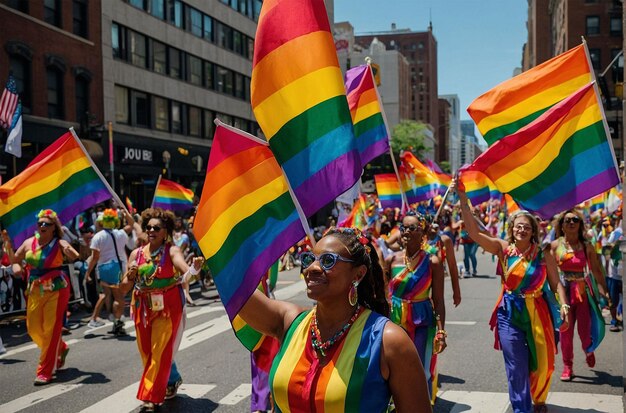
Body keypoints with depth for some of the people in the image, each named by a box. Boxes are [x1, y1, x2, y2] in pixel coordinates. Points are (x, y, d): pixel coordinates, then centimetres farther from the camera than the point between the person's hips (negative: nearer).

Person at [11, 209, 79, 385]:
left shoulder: (59, 244, -9)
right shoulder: (29, 242, 3)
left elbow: (75, 257, -26)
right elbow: (15, 259, 14)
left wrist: (70, 252, -48)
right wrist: (17, 267, -8)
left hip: (56, 289, -5)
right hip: (35, 290, 5)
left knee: (51, 329, -4)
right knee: (34, 329, 8)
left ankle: (45, 372, 3)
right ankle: (61, 348, 36)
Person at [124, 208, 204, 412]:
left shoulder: (172, 251, -10)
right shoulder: (136, 254, 4)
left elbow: (186, 272, -29)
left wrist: (195, 267, -51)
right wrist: (130, 276, -17)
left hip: (168, 307, -5)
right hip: (144, 307, 6)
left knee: (160, 351, -6)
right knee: (147, 351, 15)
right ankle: (172, 380, 39)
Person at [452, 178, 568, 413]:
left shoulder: (543, 255, -3)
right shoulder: (503, 249, -6)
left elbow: (556, 283, 0)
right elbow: (473, 231, -14)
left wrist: (563, 305, -17)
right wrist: (462, 198, -22)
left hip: (538, 313, 1)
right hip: (510, 313, -1)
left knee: (542, 364, 12)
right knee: (516, 367, 2)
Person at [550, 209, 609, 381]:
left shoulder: (587, 247, 3)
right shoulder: (555, 245, 0)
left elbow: (596, 270, 2)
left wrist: (604, 290, -6)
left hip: (584, 291, 1)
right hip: (563, 291, -1)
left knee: (585, 330, 1)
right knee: (565, 330, 1)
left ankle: (589, 351, 37)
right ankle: (567, 367, 15)